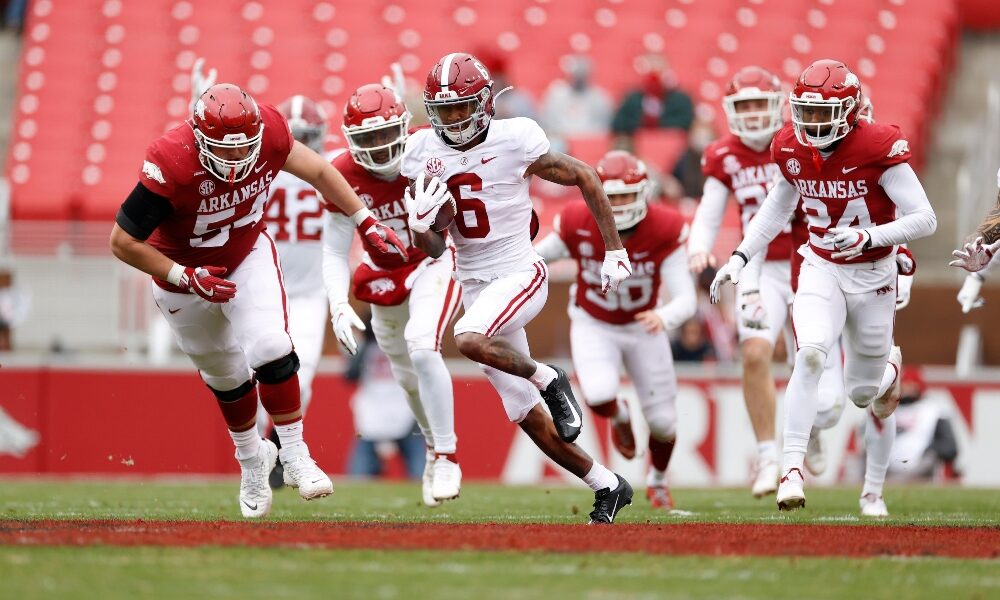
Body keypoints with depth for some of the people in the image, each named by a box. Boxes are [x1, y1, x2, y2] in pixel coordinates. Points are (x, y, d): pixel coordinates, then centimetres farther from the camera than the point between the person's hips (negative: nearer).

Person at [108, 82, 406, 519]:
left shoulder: (268, 132, -26)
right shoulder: (171, 166, -38)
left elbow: (315, 169, -3)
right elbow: (123, 242, -28)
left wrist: (367, 222, -1)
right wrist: (186, 279, -31)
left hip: (249, 256, 2)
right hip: (183, 272, -2)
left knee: (270, 351, -19)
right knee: (226, 377, 14)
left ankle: (294, 457, -3)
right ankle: (251, 461, 40)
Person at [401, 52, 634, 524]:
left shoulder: (515, 142, -15)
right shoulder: (425, 153, -1)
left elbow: (586, 179, -2)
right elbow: (433, 250, 1)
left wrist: (614, 250, 0)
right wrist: (422, 224, -22)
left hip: (519, 274, -6)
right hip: (474, 286, 6)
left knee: (468, 339, -35)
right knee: (526, 416, 6)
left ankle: (547, 379, -9)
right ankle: (607, 486, 20)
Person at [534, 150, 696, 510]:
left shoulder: (663, 230, -25)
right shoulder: (578, 224, -23)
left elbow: (686, 300, -29)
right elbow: (535, 258, -4)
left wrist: (664, 317, -50)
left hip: (644, 327, 1)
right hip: (593, 327, -1)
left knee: (662, 420, 6)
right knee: (600, 397, -28)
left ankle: (658, 480, 40)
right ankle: (619, 416, 13)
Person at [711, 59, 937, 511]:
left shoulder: (878, 148, -22)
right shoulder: (791, 150, -8)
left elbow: (924, 219, -21)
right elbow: (780, 203, 14)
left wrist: (868, 237, -35)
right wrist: (740, 257, 7)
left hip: (873, 275, -2)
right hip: (821, 268, 2)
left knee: (862, 393, 10)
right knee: (810, 354, -27)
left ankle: (889, 366, 50)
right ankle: (792, 470, -24)